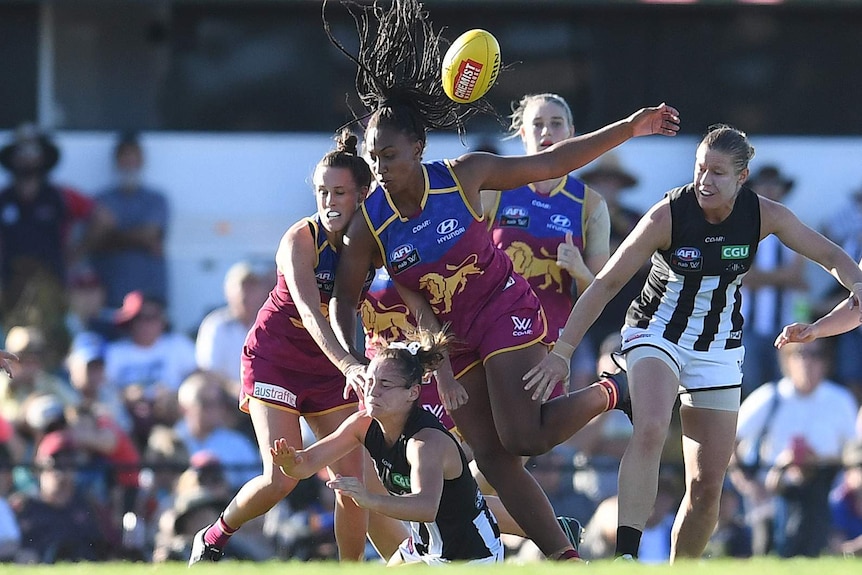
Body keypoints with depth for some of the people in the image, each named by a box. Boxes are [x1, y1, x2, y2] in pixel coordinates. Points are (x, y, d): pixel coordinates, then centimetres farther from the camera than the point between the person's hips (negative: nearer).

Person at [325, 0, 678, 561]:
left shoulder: (463, 176, -16)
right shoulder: (369, 224, -12)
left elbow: (554, 162, -8)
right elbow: (344, 299, -2)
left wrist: (629, 129, -11)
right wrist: (350, 360, -19)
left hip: (506, 311, -3)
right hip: (452, 340, 4)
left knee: (523, 438, -17)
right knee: (494, 460, -1)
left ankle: (606, 394, 10)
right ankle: (566, 558, 6)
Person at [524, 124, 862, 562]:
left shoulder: (762, 215, -12)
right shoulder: (668, 215, -20)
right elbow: (606, 283, -17)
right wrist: (562, 351, -21)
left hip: (719, 349, 4)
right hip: (656, 333, -4)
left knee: (707, 485, 0)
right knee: (650, 430, -33)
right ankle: (625, 554, -40)